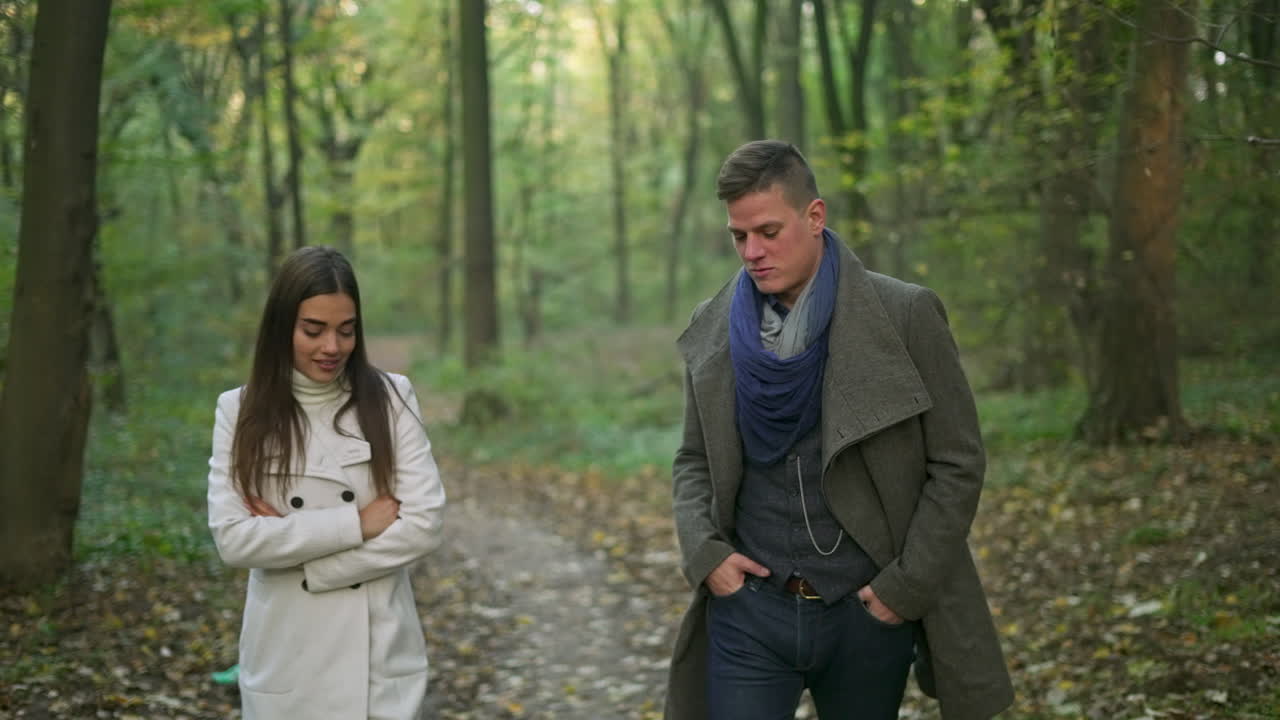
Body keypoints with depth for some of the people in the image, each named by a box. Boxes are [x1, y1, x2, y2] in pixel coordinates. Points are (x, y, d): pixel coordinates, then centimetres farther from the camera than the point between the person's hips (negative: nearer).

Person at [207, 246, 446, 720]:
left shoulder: (391, 398, -2)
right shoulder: (241, 411, -1)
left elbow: (423, 525, -9)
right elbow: (233, 540, -10)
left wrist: (291, 546, -13)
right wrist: (356, 523, -15)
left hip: (379, 656, 0)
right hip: (286, 660, 0)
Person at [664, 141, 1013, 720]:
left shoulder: (904, 316, -7)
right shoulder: (712, 329, 3)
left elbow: (957, 464, -4)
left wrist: (906, 585, -9)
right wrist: (704, 551, -4)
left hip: (867, 612, -2)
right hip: (749, 610, 2)